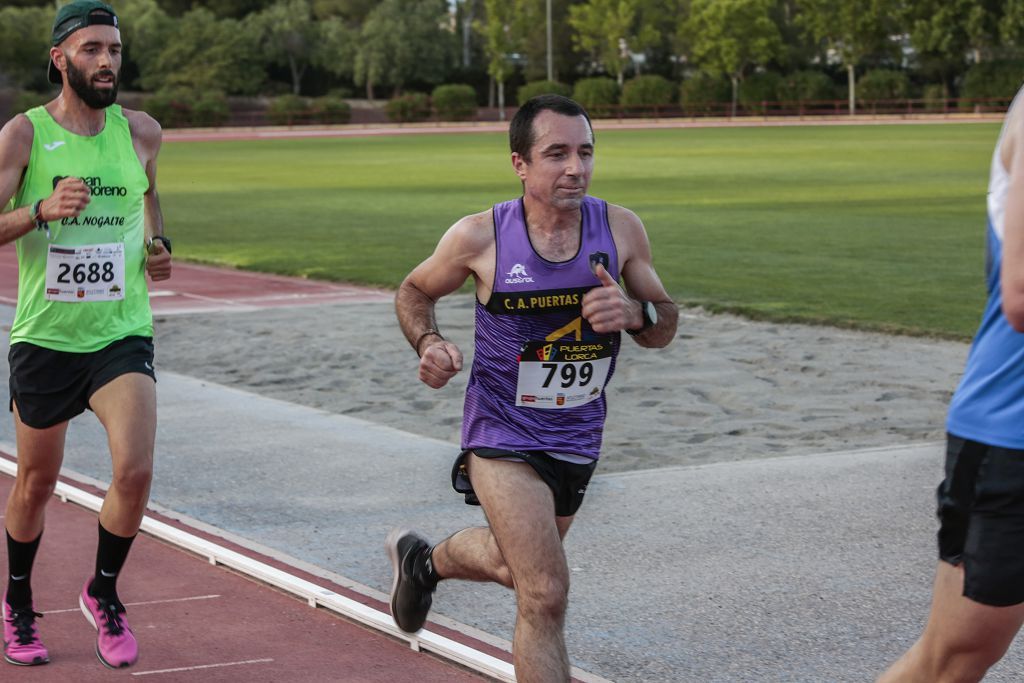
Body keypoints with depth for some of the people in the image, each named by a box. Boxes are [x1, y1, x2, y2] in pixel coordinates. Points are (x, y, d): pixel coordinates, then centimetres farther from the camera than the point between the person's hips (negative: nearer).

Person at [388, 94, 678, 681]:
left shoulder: (621, 229, -10)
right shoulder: (480, 238, -16)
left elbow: (666, 327, -1)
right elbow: (414, 292, 3)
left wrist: (635, 312, -24)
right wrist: (428, 342, -18)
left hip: (578, 437, 5)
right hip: (503, 435, -5)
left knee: (515, 566, 27)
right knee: (545, 594, -18)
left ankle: (424, 560, 59)